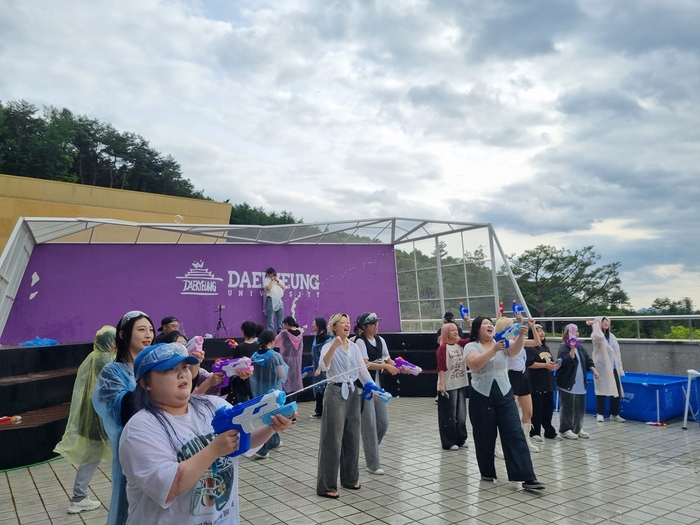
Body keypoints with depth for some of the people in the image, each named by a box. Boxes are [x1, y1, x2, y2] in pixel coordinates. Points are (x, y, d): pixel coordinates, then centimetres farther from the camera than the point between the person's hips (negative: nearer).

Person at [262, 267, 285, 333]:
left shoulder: (279, 280, 18)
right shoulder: (266, 280, 1)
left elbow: (283, 287, 5)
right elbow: (268, 288, -15)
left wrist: (277, 281, -2)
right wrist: (272, 280, -7)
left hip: (280, 300, 6)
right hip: (271, 300, -5)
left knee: (280, 318, 7)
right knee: (271, 318, -8)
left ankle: (280, 332, 13)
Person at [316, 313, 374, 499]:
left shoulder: (355, 347, 9)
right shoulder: (329, 346, -9)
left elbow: (363, 370, 7)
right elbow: (324, 366, -28)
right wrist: (333, 346, -42)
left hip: (353, 393, 6)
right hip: (336, 393, -6)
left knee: (352, 437, 13)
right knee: (333, 439, -3)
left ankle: (349, 478, 29)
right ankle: (326, 486, 6)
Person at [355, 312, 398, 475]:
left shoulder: (380, 340, 9)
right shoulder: (360, 341, -12)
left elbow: (388, 360, 9)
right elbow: (366, 364, -19)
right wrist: (385, 366, -22)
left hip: (378, 385, 7)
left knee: (383, 422, 8)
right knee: (370, 424, -2)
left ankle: (370, 450, 33)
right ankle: (373, 464, 8)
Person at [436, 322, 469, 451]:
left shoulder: (460, 344, 6)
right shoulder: (443, 348, -12)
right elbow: (441, 367, -15)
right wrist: (441, 384, -19)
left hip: (461, 384, 7)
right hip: (448, 386, -6)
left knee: (461, 413, 14)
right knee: (449, 414, 1)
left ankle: (461, 439, 25)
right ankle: (448, 442, 10)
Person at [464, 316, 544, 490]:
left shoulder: (502, 343, 7)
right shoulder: (471, 346, -3)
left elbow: (514, 350, -14)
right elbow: (474, 364, -23)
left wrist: (521, 336, -33)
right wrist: (494, 349, -31)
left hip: (504, 394, 3)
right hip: (481, 397, -2)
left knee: (515, 435, -3)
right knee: (485, 437, 8)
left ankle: (528, 478, -3)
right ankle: (487, 473, 25)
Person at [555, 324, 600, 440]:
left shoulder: (580, 346, 12)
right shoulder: (563, 347, -10)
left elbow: (588, 360, 14)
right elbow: (567, 362, -23)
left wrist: (594, 371, 2)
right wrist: (572, 349, -28)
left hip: (580, 384, 7)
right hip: (568, 383, -7)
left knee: (580, 407, 11)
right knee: (568, 408, -3)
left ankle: (578, 428, 24)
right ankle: (565, 430, 7)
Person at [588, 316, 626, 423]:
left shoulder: (612, 337, 15)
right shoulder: (596, 335, -4)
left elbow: (617, 353, 17)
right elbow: (599, 337, -31)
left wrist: (620, 368, 13)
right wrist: (595, 324, -16)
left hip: (613, 368, 6)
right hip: (602, 367, -6)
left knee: (616, 391, 7)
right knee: (602, 390, -4)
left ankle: (615, 414, 17)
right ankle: (600, 414, 4)